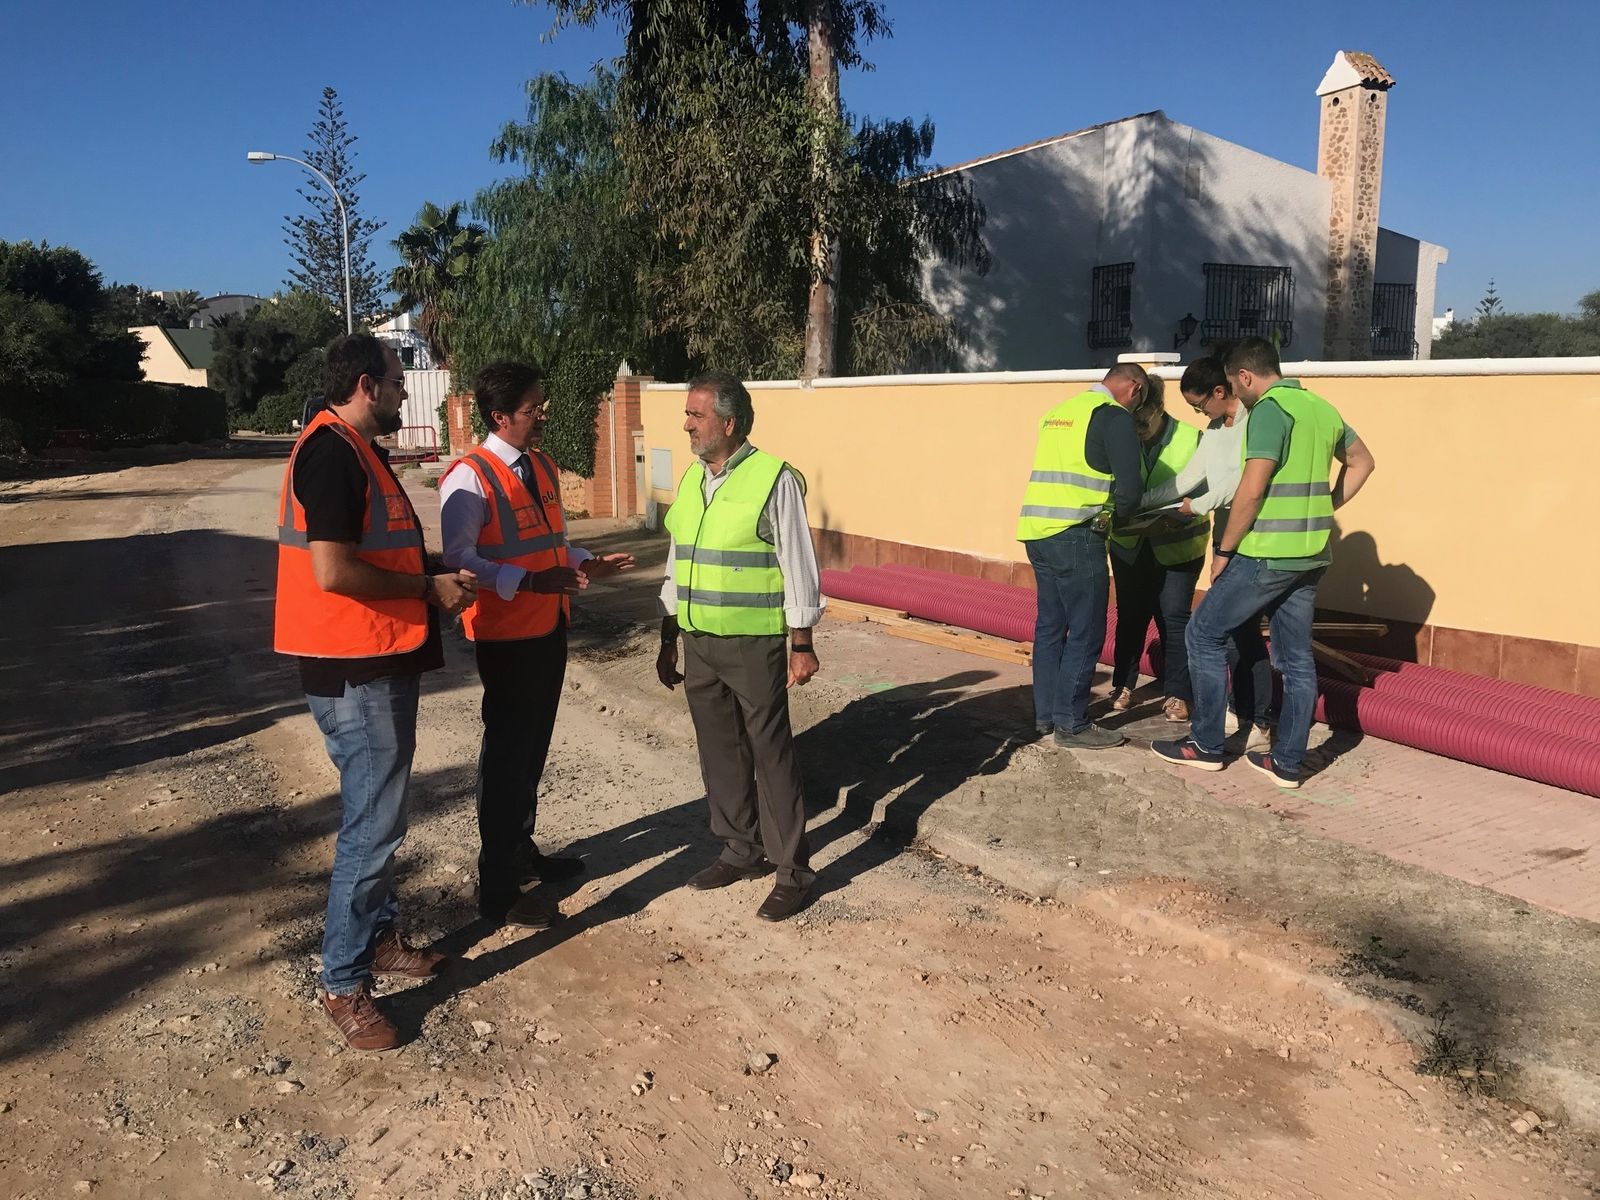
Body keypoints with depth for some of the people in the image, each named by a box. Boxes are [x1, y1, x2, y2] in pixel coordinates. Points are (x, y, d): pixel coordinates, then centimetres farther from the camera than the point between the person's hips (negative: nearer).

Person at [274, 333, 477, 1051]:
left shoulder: (356, 450, 15)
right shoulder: (332, 453, -18)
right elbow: (333, 570, -26)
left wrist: (436, 577, 8)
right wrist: (428, 587, -15)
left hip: (380, 664, 11)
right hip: (355, 672, -11)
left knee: (380, 814, 20)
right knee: (372, 825, -3)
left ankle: (378, 937, 35)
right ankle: (344, 984, 9)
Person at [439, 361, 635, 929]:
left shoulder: (543, 467, 11)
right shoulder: (470, 477, -16)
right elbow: (459, 557, -22)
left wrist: (588, 565, 3)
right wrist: (528, 581, -32)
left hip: (550, 626, 8)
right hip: (506, 635, -8)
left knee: (533, 745, 20)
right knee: (507, 752, 0)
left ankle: (522, 850, 38)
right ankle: (497, 888, 12)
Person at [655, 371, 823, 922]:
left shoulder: (774, 479, -10)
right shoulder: (691, 480, 10)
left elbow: (798, 566, -9)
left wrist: (802, 644, -10)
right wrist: (668, 640, 16)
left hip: (754, 644, -7)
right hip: (698, 644, 7)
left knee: (772, 756, 0)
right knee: (719, 753, 14)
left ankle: (792, 871, 10)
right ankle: (741, 850, 29)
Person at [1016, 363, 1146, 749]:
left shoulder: (1059, 410, 18)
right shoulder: (1114, 417, -6)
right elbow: (1130, 486, -11)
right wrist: (1121, 513, 9)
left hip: (1036, 530, 8)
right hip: (1075, 537, -8)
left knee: (1050, 626, 16)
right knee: (1086, 634, 1)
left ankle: (1046, 714, 24)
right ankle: (1071, 724, 7)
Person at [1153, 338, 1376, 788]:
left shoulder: (1270, 410, -14)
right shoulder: (1322, 408, 12)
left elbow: (1251, 491, -20)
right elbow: (1361, 462, 25)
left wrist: (1224, 551, -10)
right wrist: (1321, 510, 19)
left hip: (1268, 555, -8)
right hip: (1310, 556, 8)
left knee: (1205, 634, 5)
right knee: (1296, 657, 11)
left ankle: (1206, 745, 10)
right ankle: (1287, 762, 17)